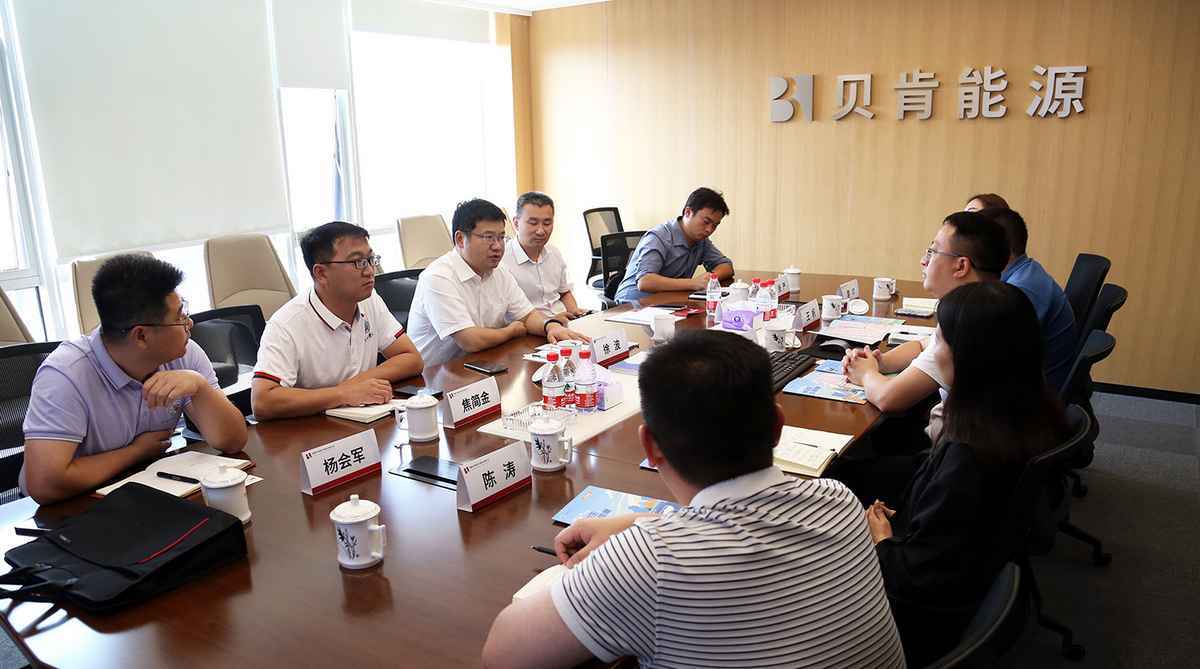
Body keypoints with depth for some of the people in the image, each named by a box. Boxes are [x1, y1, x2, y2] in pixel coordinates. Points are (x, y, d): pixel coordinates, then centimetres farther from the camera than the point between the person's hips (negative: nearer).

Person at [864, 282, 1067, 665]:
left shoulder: (970, 458, -36)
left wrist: (882, 540, -10)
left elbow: (919, 578, -28)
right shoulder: (1034, 413, -9)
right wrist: (897, 523, 2)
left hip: (931, 618, -8)